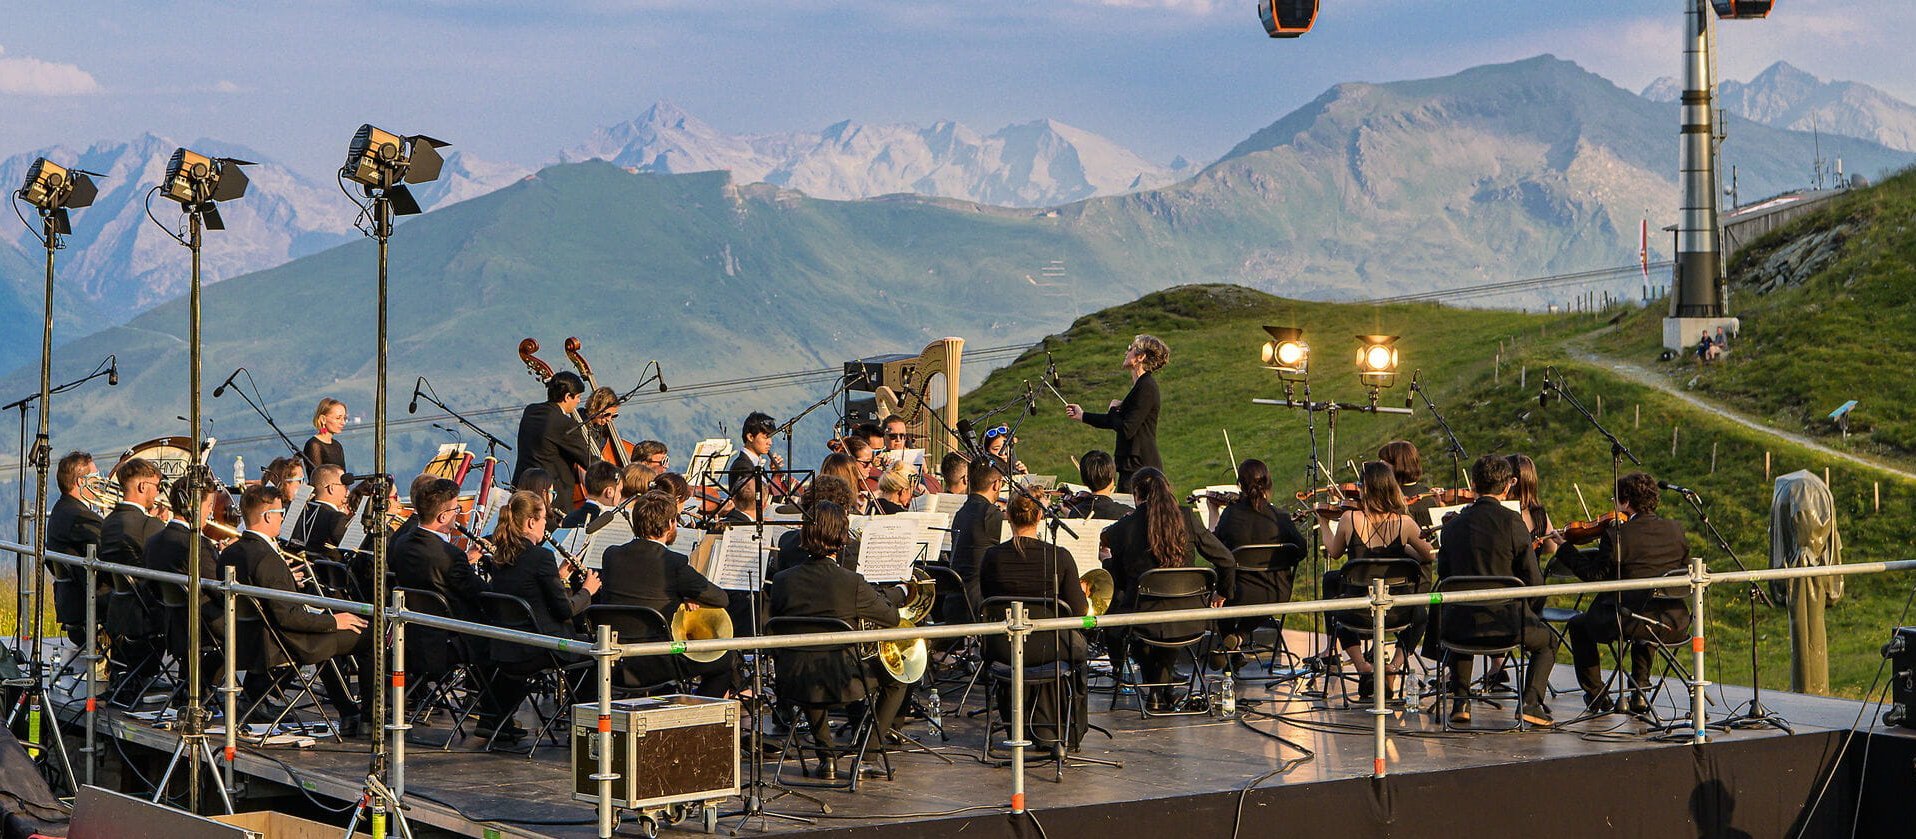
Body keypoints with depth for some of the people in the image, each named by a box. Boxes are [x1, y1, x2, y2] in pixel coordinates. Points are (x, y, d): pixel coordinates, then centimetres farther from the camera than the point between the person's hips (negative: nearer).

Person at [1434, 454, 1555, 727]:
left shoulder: (1454, 524, 2)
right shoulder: (1512, 521, -10)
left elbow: (1444, 575, 9)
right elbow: (1533, 581, -8)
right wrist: (1530, 612, 12)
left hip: (1463, 623, 3)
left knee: (1452, 630, 39)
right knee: (1547, 643, 26)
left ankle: (1460, 701, 26)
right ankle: (1530, 702, 5)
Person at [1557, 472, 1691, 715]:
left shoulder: (1616, 535, -13)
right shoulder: (1675, 529, 2)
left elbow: (1595, 574, -6)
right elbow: (1685, 568, 14)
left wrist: (1564, 549, 4)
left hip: (1627, 623, -5)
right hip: (1675, 626, 5)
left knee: (1578, 626, 21)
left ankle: (1596, 694, 23)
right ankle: (1638, 690, 33)